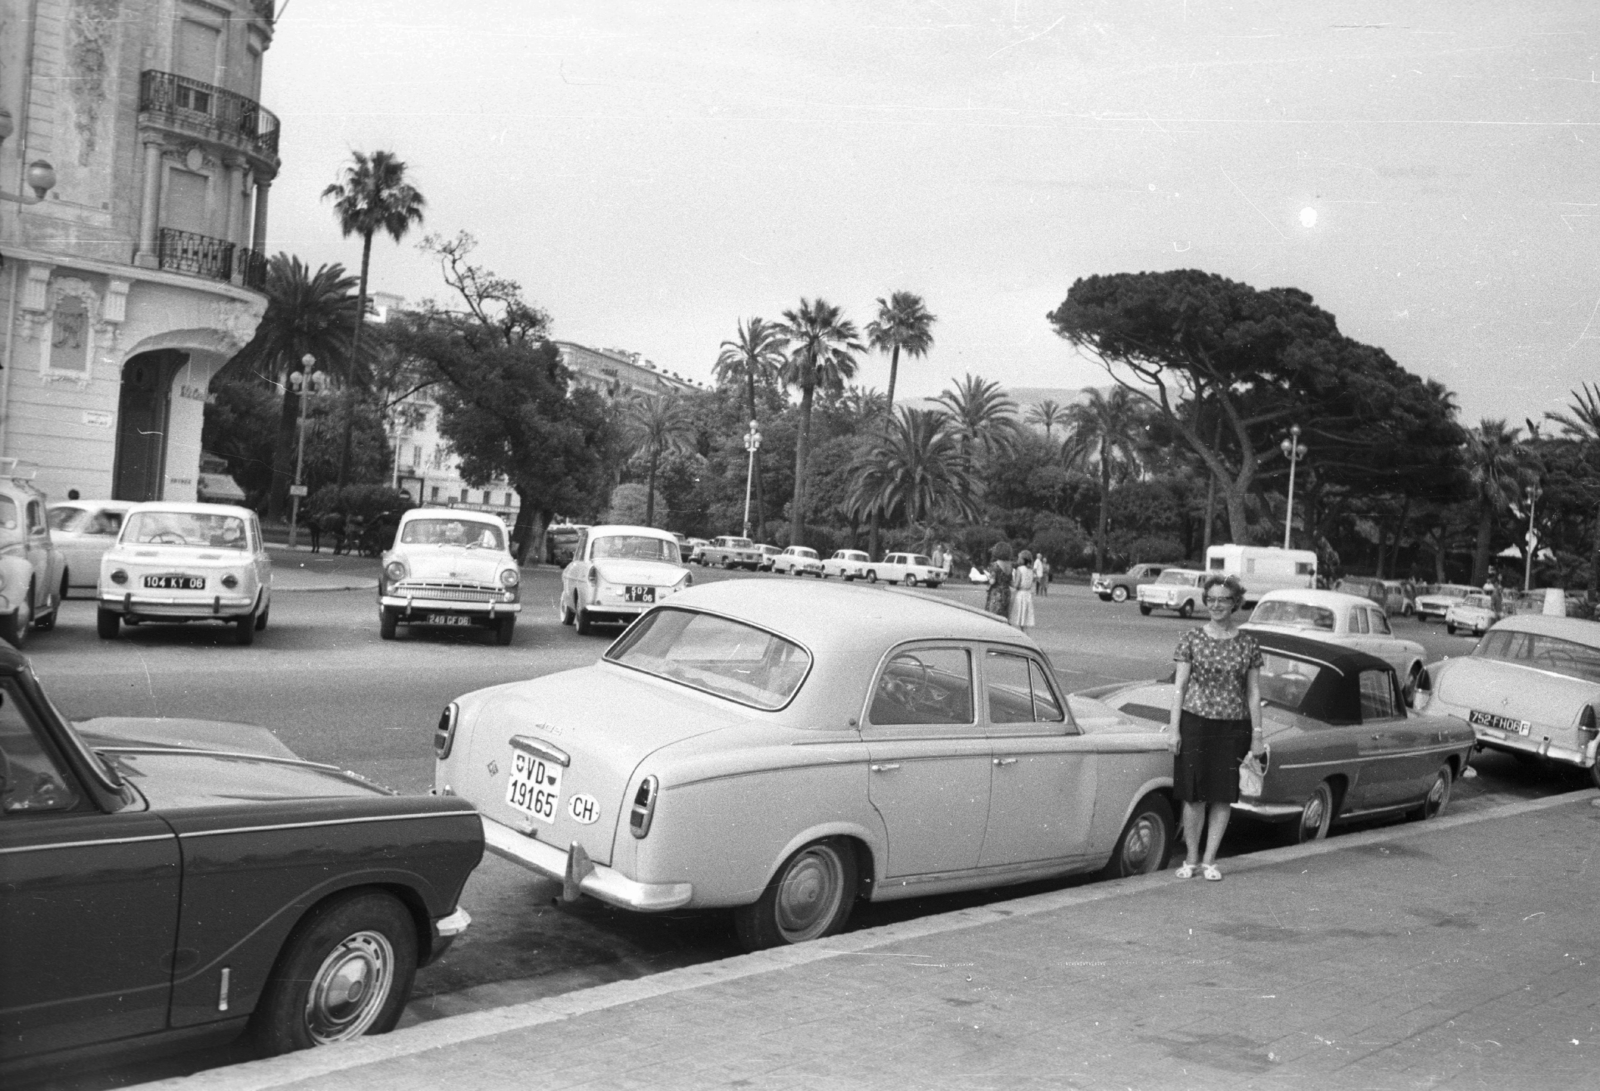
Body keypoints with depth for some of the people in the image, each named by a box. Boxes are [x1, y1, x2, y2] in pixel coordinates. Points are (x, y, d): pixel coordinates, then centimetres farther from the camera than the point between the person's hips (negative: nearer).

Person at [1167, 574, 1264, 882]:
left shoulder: (1248, 644, 3)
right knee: (1194, 795, 1)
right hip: (1195, 722, -1)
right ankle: (1191, 859, 15)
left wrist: (1257, 735, 3)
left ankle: (1209, 860, 16)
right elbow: (1180, 685, 0)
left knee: (1224, 797, 4)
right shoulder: (1192, 639, 0)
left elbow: (1254, 692, 6)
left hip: (1234, 728, 1)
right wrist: (1174, 727, -5)